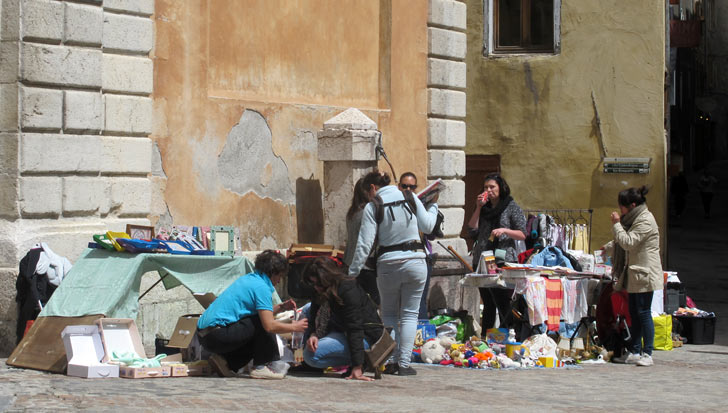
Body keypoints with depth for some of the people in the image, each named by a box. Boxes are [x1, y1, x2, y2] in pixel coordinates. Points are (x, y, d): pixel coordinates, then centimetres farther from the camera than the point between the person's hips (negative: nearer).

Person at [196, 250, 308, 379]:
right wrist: (294, 327, -4)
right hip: (217, 336, -10)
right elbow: (269, 325, -18)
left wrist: (281, 307, 21)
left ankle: (225, 361, 9)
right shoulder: (261, 287, -12)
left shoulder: (248, 279, 18)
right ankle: (263, 366, -3)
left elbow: (262, 312, 31)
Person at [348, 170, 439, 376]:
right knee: (409, 314, 6)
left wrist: (353, 272, -3)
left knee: (389, 314, 15)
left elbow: (364, 244, -8)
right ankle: (404, 364, -1)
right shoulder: (411, 199, 3)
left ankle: (393, 361, 5)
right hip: (416, 261, 2)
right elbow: (427, 227, 11)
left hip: (388, 265, -1)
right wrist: (433, 206, 28)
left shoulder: (372, 207, -4)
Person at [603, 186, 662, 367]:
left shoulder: (645, 221, -15)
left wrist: (616, 224, -13)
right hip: (634, 274, 10)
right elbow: (623, 242, 32)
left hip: (644, 274, -10)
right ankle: (634, 352, 15)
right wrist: (607, 248, 36)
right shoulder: (635, 219, 16)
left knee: (643, 313, -7)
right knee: (634, 314, 10)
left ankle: (647, 354, -4)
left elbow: (628, 242, -21)